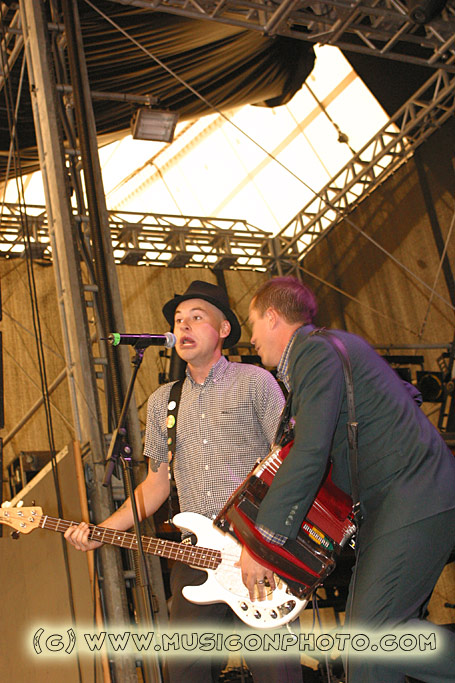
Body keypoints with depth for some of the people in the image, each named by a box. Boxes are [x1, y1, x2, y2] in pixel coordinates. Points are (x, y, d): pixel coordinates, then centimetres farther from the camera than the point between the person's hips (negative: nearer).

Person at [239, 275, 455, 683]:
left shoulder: (316, 350, -11)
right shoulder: (316, 352, 21)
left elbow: (310, 455, -21)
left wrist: (263, 539, -18)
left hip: (415, 502, -11)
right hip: (390, 506, 11)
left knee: (374, 631, -17)